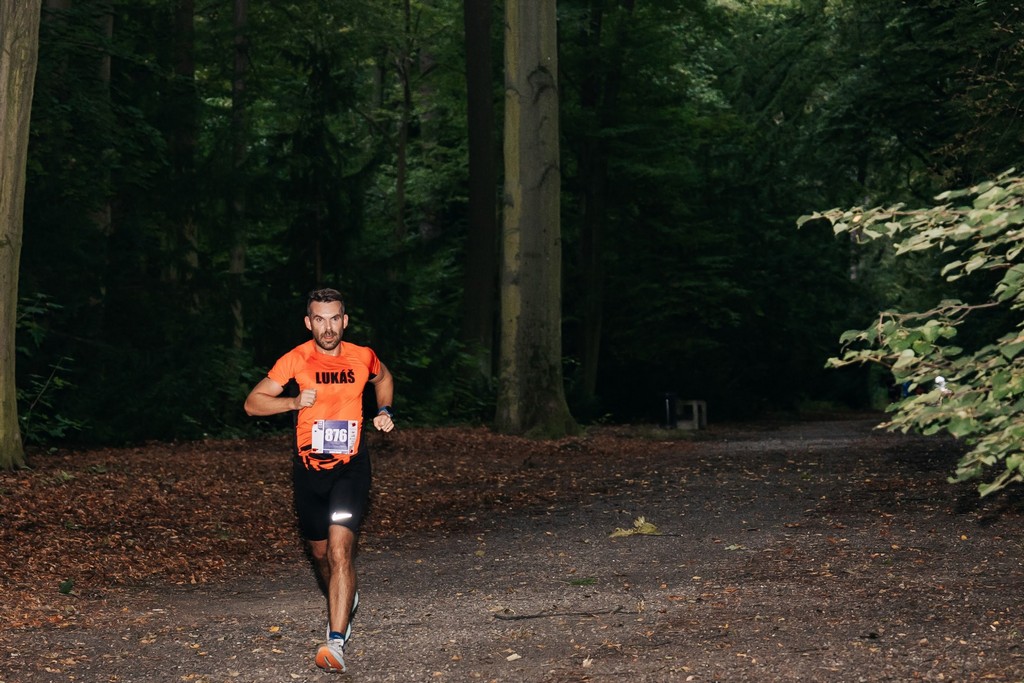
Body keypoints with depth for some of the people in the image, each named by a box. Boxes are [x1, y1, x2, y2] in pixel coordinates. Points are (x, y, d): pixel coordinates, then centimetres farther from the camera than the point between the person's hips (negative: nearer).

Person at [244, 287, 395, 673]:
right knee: (321, 554, 16)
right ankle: (346, 603, 48)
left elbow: (383, 378, 22)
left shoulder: (362, 357, -3)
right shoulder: (296, 360, -8)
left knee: (340, 550, -18)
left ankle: (336, 642, -21)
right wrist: (294, 402, -21)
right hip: (309, 469, 2)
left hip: (351, 467, -1)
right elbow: (252, 403, -6)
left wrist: (385, 411, 6)